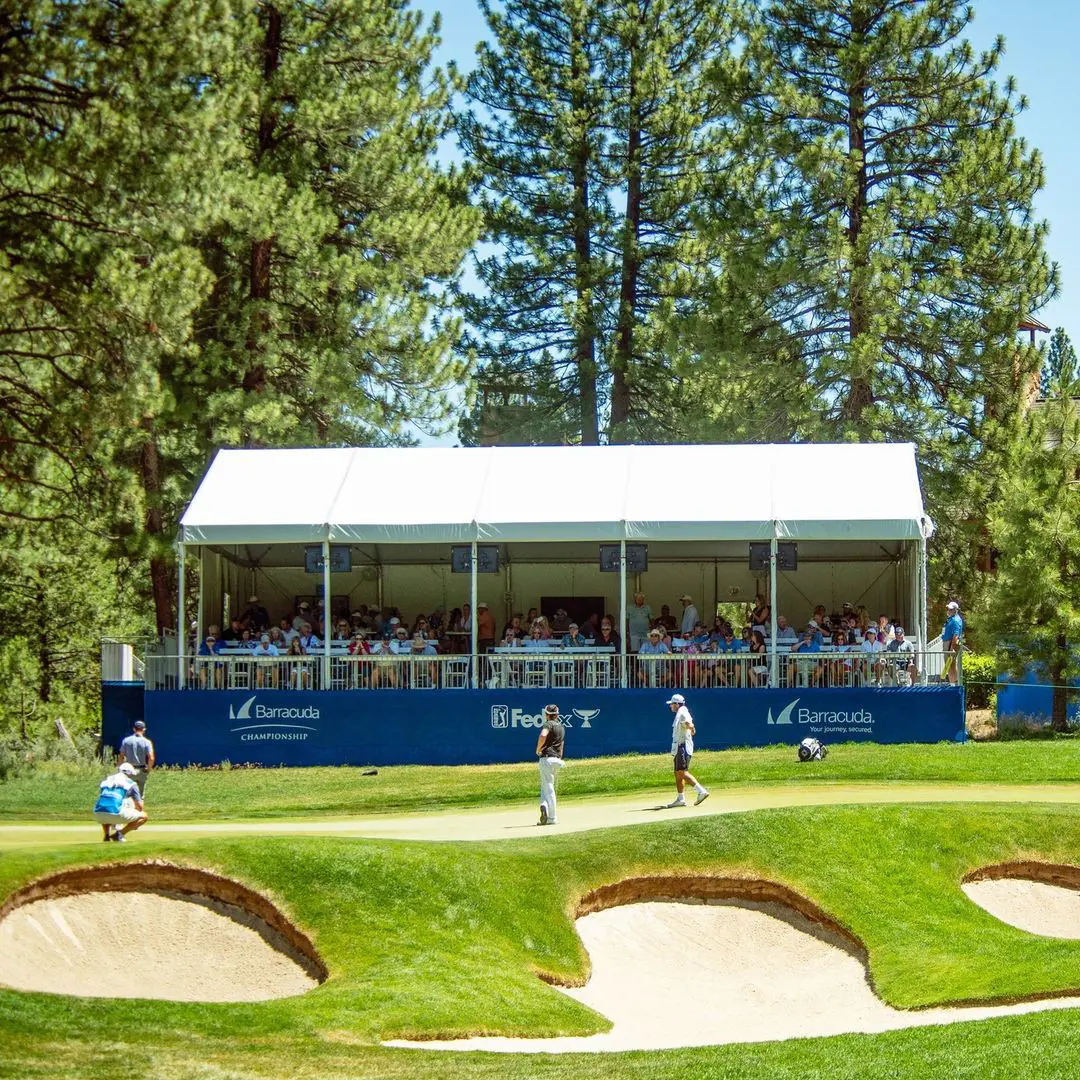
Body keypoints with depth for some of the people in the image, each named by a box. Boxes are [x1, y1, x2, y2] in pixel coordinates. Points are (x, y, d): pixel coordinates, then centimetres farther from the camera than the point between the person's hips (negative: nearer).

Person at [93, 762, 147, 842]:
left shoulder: (106, 780, 27)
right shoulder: (130, 783, 14)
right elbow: (139, 806, 16)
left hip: (98, 814, 5)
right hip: (115, 814, -5)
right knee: (143, 816, 12)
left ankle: (107, 835, 13)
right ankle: (119, 834, -3)